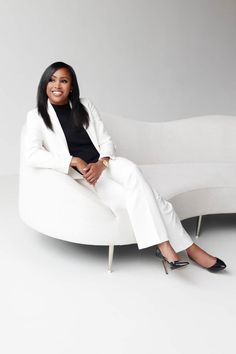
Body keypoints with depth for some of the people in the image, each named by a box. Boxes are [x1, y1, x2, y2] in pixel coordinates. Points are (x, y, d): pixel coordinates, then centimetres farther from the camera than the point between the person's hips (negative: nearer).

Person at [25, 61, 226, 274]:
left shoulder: (84, 106, 12)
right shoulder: (37, 117, 2)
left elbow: (106, 141, 7)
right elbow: (33, 155, -14)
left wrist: (101, 164, -16)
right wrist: (75, 161, -22)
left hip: (104, 164, 3)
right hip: (83, 177, -3)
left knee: (131, 170, -32)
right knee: (141, 194, -27)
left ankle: (164, 245, -29)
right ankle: (188, 247, -21)